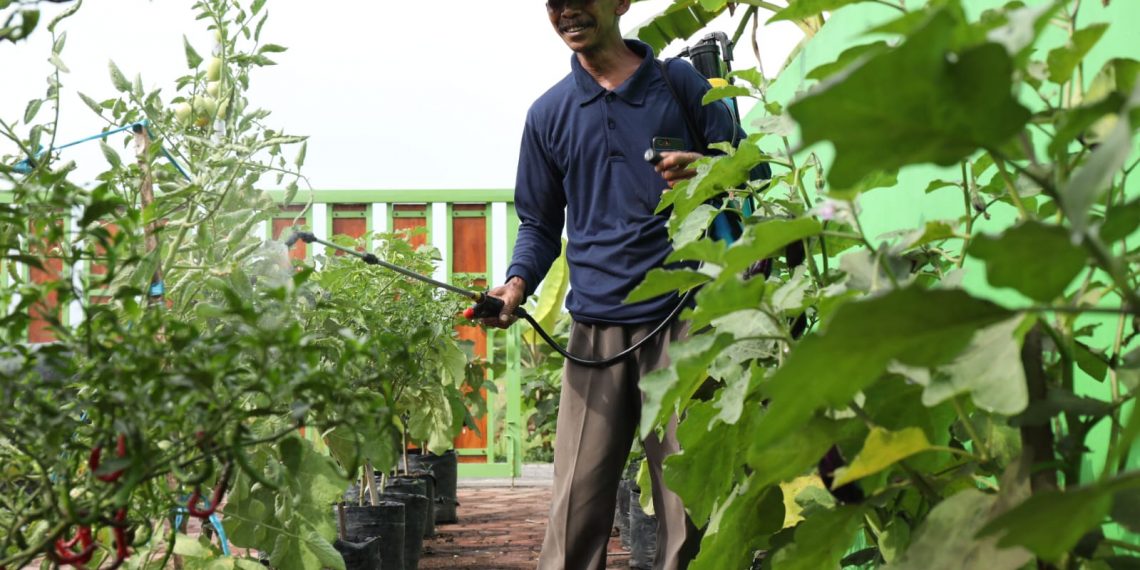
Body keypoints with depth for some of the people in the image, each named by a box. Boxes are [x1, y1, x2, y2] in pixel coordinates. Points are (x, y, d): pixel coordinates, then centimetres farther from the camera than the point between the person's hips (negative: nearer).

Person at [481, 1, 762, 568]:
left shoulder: (680, 83, 9)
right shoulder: (549, 113, 15)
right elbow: (539, 223, 19)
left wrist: (709, 172, -12)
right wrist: (517, 282, -1)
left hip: (683, 318, -1)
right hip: (597, 328, 2)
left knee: (688, 501, -1)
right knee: (576, 509, -4)